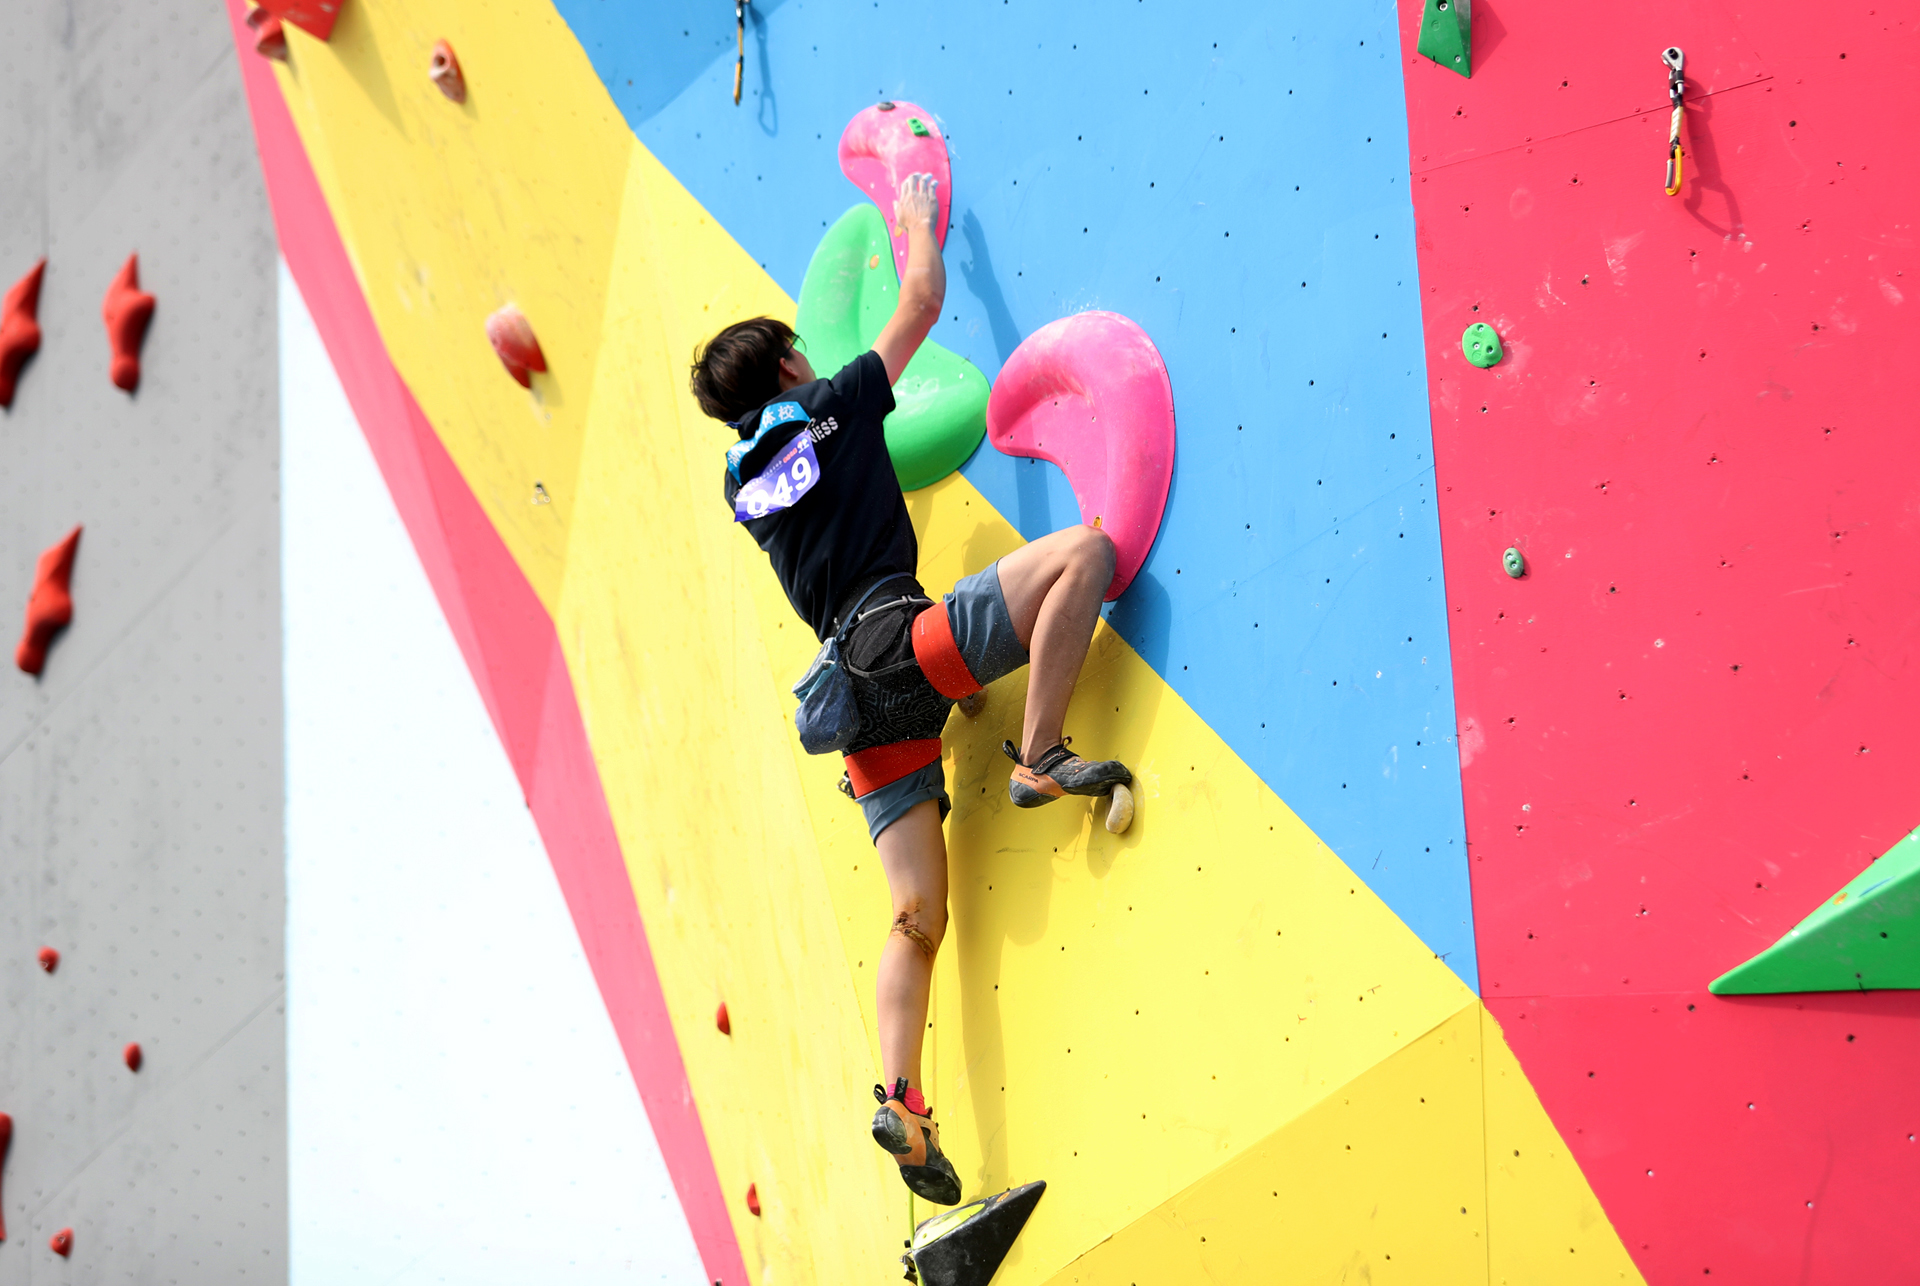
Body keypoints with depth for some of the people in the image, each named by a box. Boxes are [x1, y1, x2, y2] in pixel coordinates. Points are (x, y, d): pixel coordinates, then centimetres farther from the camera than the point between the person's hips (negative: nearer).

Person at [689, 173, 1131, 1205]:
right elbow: (923, 300, 13)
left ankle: (899, 1098, -5)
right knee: (1084, 549, -9)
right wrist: (918, 220, 31)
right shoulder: (834, 406, 7)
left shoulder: (741, 478, 23)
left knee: (917, 915, 6)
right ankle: (1039, 760, -18)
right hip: (905, 640, -6)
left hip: (862, 692, 7)